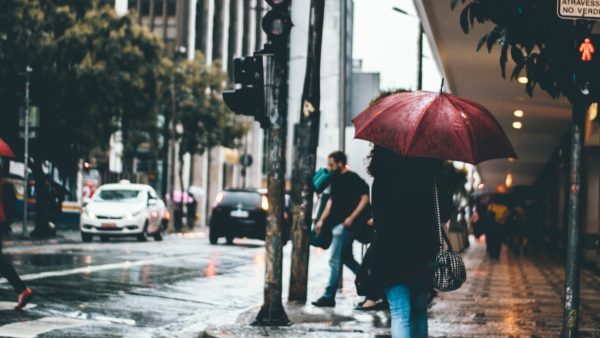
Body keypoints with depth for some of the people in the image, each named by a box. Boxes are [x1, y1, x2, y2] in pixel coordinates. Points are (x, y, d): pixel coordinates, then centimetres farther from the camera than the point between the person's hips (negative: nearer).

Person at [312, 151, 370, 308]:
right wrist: (322, 220, 17)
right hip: (336, 224, 9)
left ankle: (329, 297, -5)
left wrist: (352, 217, -21)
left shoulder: (352, 178, -10)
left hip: (344, 225, -9)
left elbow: (365, 198, -16)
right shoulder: (336, 179, 15)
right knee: (347, 258, 16)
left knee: (335, 261, -8)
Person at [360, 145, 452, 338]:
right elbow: (444, 213, 2)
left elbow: (379, 219, -5)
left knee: (400, 313, -6)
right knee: (419, 311, 18)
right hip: (424, 252, 3)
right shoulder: (431, 173, -2)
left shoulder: (383, 179, -7)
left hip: (391, 254, -3)